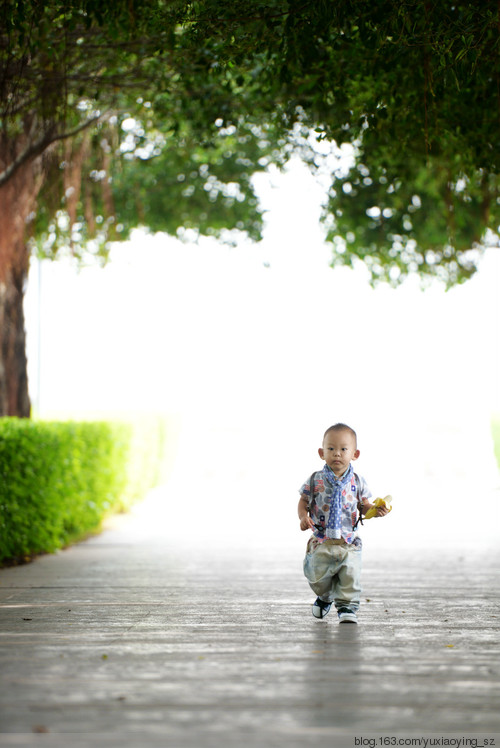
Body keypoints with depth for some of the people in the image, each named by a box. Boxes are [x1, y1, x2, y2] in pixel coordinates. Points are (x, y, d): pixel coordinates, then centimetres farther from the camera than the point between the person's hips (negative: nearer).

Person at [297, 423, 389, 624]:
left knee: (350, 575, -6)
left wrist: (375, 510, -14)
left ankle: (347, 605, 12)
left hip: (349, 541, 0)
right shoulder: (315, 480, -5)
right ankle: (324, 597, 40)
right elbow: (304, 501, 5)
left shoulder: (357, 482, -2)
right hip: (321, 541, 0)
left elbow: (364, 506, 6)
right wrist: (303, 517, -14)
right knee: (317, 577, 9)